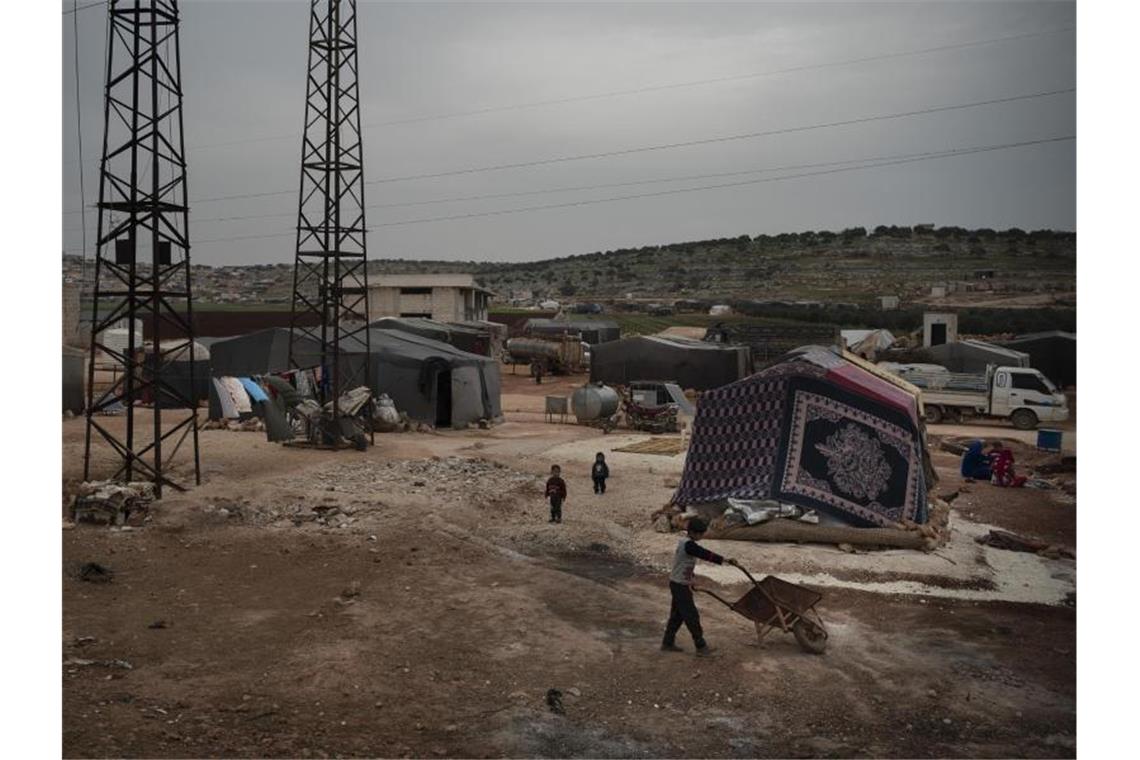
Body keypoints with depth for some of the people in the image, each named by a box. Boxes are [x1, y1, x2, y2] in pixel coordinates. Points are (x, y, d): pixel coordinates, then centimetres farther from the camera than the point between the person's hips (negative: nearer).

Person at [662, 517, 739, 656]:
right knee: (691, 616, -3)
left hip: (679, 584, 10)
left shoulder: (685, 543, 10)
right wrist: (726, 560, -36)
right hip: (680, 586, -10)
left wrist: (690, 582, 22)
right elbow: (706, 555, -31)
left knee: (677, 615, 16)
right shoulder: (688, 545, -22)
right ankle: (701, 646, 3)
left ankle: (667, 643, 23)